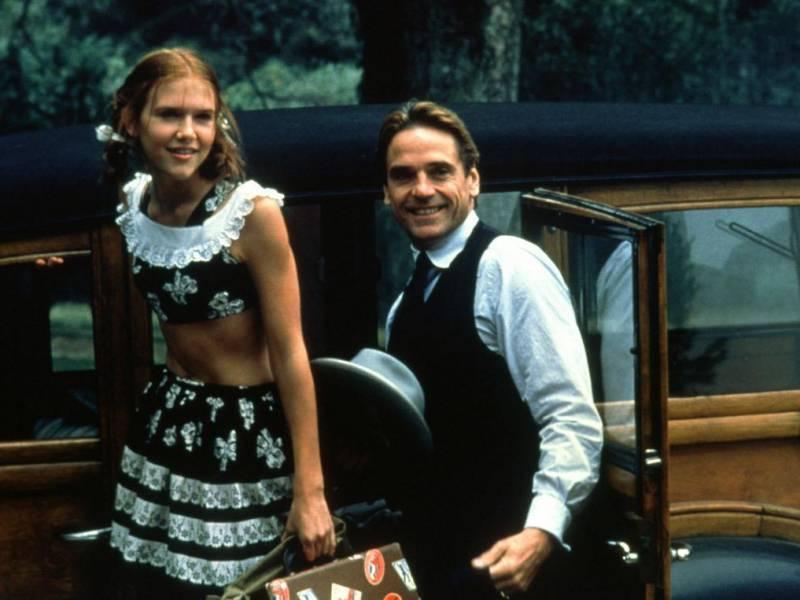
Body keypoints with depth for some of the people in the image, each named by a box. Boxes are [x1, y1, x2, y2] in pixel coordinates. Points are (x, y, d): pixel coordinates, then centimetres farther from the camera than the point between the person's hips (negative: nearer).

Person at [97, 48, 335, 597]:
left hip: (249, 434, -6)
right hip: (169, 425, 6)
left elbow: (289, 351, -18)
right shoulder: (134, 203, -1)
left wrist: (310, 488, -19)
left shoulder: (253, 211, -19)